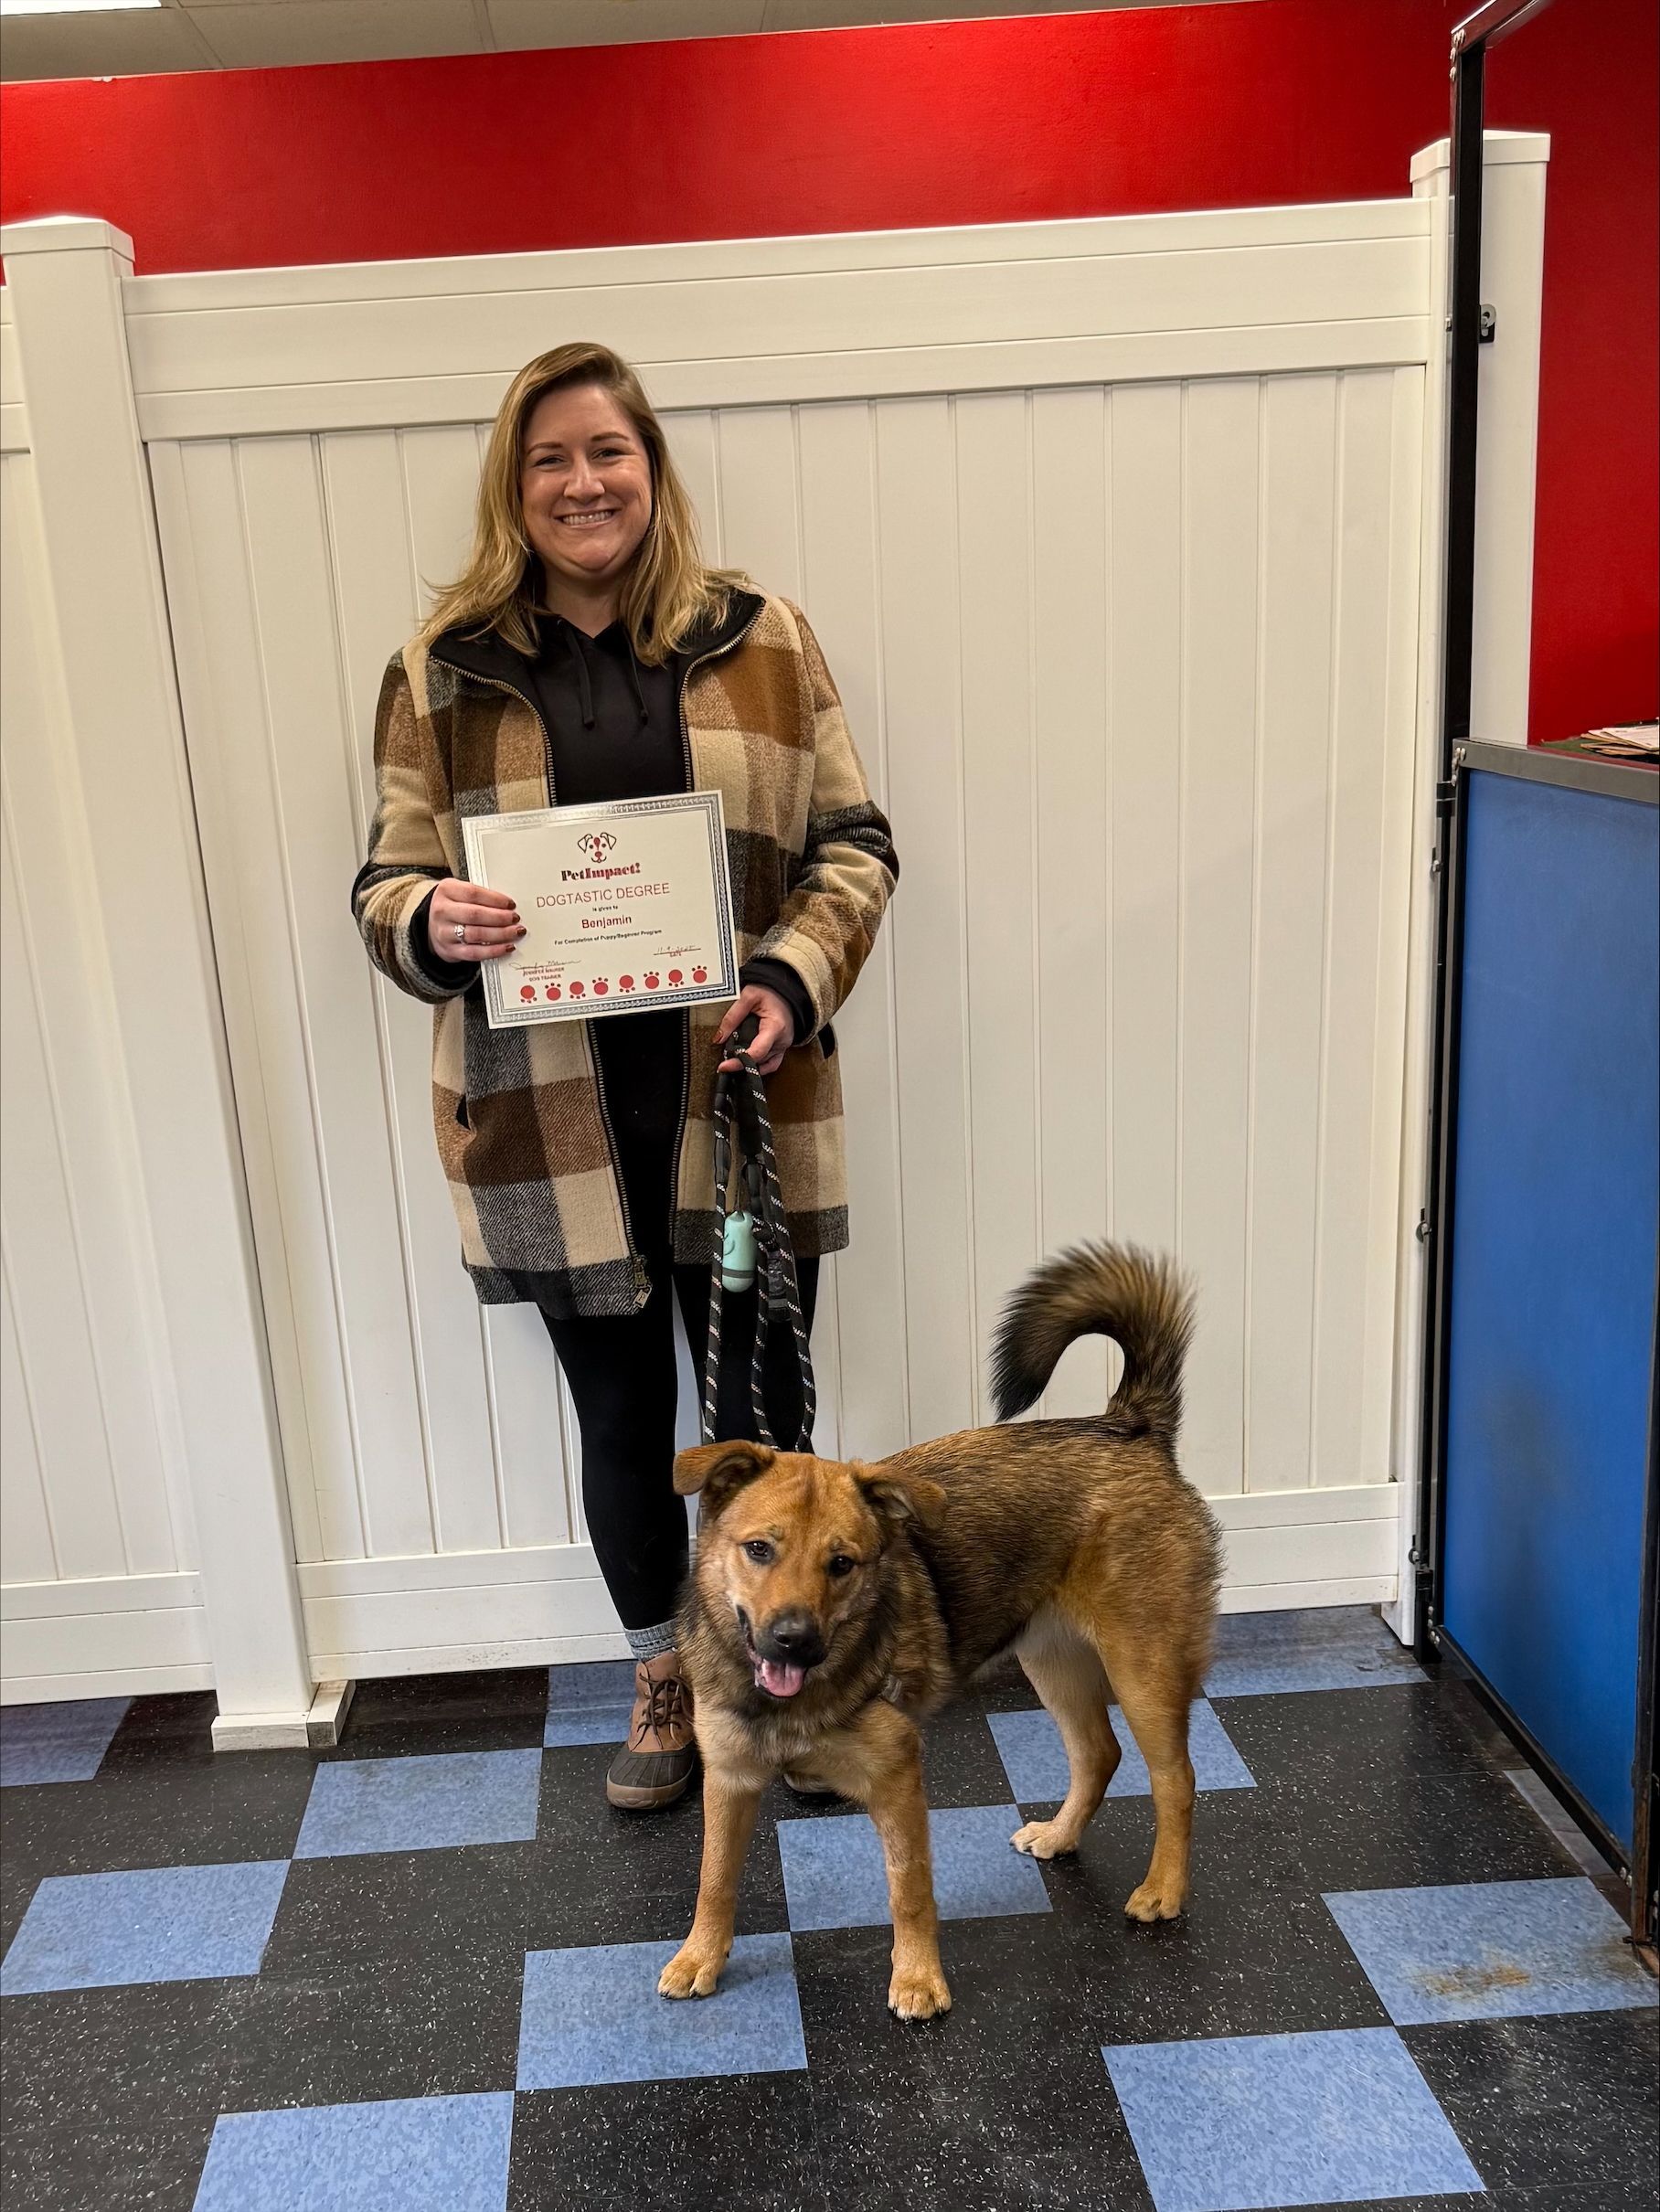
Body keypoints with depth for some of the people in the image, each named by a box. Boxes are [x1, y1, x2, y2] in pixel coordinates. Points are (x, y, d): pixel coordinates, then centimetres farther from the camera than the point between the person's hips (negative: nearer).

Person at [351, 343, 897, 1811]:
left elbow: (854, 844, 4)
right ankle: (662, 1675, 38)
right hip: (553, 1121, 0)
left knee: (762, 1408, 11)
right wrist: (433, 925, -17)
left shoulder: (759, 639, 3)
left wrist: (795, 982, -13)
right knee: (621, 1414, 15)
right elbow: (386, 880, 6)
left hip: (740, 1102, 0)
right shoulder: (442, 670, 3)